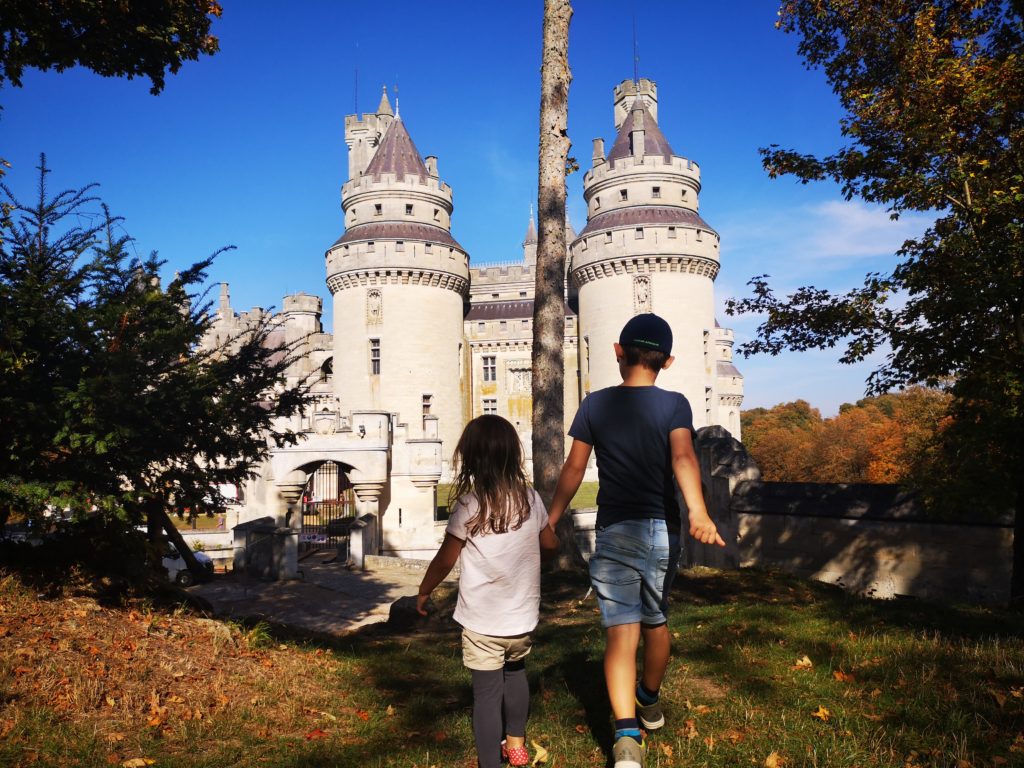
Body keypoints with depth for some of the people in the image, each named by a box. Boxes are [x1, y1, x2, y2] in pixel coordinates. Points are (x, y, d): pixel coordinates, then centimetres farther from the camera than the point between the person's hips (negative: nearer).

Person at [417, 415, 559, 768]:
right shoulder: (530, 499, -4)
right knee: (515, 672, 28)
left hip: (481, 622, -4)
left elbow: (444, 560, -7)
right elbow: (551, 544, 12)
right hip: (522, 618, 5)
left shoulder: (468, 505, -15)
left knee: (487, 692, 5)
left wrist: (423, 592, 9)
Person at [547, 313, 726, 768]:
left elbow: (573, 469, 2)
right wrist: (698, 511, -35)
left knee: (621, 632, -4)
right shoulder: (675, 405, -2)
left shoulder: (596, 404, 0)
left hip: (615, 531, -1)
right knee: (655, 620, 22)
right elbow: (683, 457, -21)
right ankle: (651, 703, 43)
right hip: (663, 530, 1)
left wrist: (550, 522, 12)